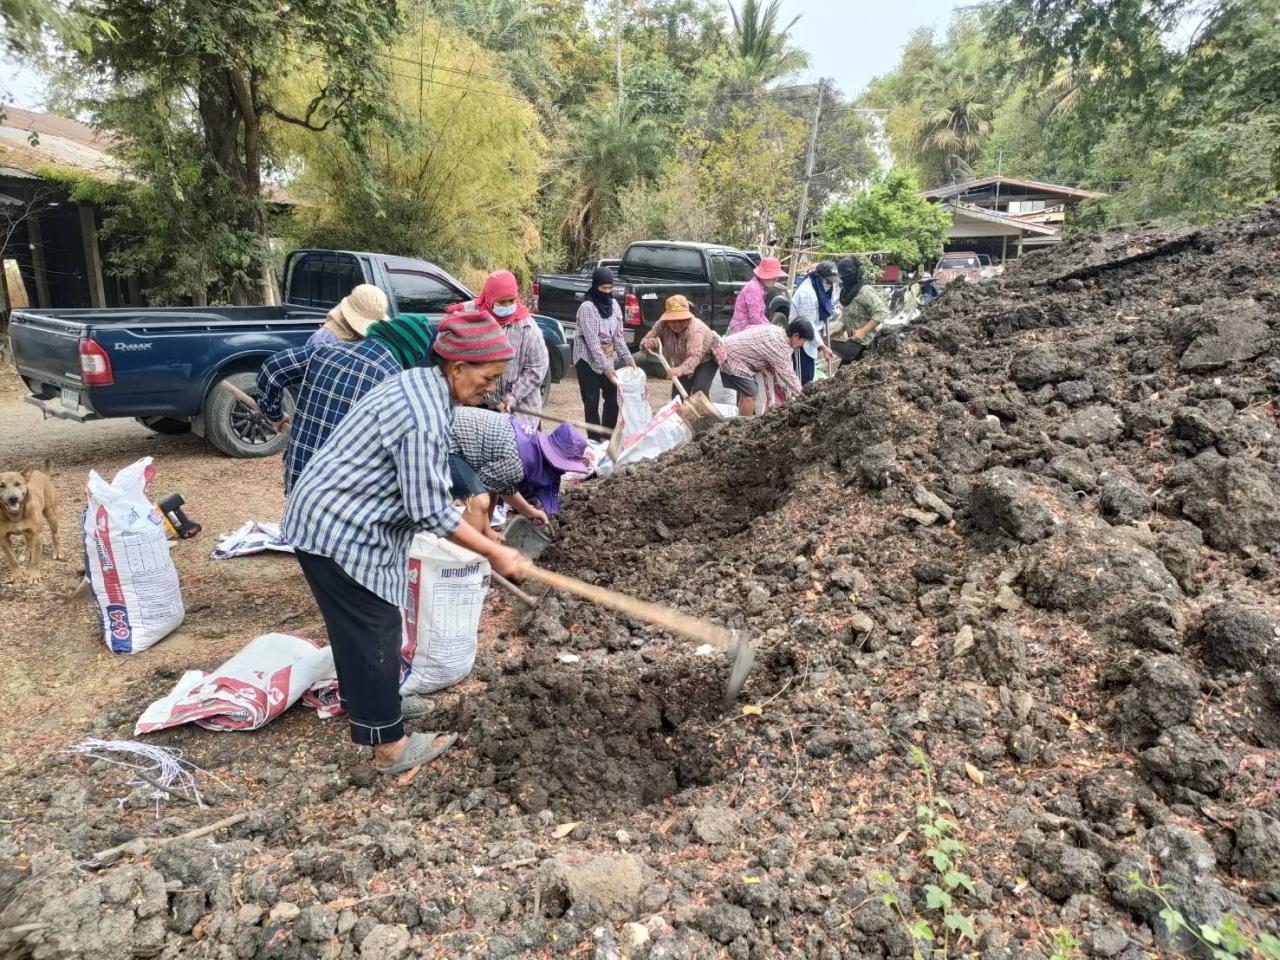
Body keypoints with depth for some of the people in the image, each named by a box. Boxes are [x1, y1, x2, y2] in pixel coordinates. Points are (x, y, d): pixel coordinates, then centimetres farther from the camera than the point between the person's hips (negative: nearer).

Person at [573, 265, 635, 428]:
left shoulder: (614, 305, 3)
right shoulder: (587, 307, -17)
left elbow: (618, 336, 8)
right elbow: (592, 342, -21)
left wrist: (629, 359, 0)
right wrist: (606, 368, -25)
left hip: (609, 358, 6)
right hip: (588, 360, -6)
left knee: (613, 400, 6)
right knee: (592, 402, -4)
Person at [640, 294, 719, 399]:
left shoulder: (695, 328, -38)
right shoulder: (662, 325, -22)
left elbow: (695, 356, -48)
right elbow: (646, 342, -17)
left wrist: (682, 370, -68)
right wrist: (647, 343, -43)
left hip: (706, 359, -5)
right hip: (682, 362, 5)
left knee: (700, 391, -24)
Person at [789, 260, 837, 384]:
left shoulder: (819, 289, 7)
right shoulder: (807, 292, -23)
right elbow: (808, 324, -24)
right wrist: (822, 346, -22)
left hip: (809, 339, 10)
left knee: (809, 376, 15)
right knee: (803, 378, -7)